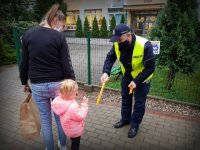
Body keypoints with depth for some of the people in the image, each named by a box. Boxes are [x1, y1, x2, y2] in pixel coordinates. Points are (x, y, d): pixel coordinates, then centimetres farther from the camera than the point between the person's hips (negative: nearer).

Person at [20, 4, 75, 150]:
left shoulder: (27, 35, -1)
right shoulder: (59, 37, -11)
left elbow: (24, 63, 4)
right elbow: (66, 65, -12)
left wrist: (24, 81, 17)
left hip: (37, 85, 2)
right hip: (57, 84, -1)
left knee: (45, 119, 16)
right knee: (60, 116, 19)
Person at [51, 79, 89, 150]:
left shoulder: (60, 100, -17)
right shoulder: (72, 107, -42)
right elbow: (81, 116, -26)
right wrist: (84, 104, -21)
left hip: (69, 129, 7)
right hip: (75, 131, -7)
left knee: (74, 143, 32)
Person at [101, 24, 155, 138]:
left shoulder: (144, 45, -35)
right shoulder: (117, 44, -21)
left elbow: (150, 67, -28)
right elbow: (110, 58, -10)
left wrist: (136, 81, -32)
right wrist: (106, 72, -29)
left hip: (142, 78, -5)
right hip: (127, 76, 5)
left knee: (139, 102, 8)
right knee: (125, 98, 19)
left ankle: (135, 125, 29)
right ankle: (125, 119, 42)